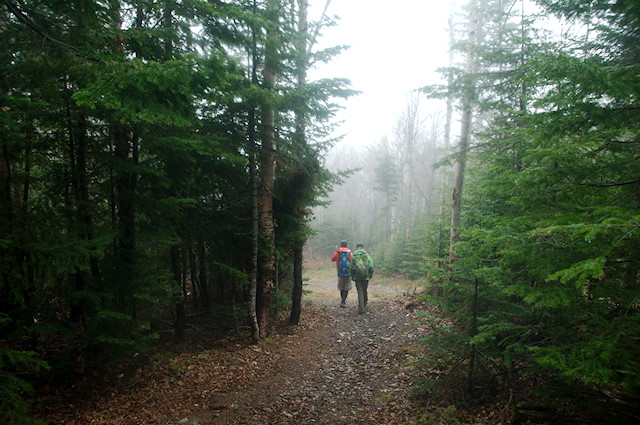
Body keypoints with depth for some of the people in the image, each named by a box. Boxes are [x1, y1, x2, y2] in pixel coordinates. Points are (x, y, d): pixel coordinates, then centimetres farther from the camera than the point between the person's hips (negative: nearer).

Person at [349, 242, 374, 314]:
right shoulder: (367, 255, 0)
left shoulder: (354, 256, -1)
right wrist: (370, 275, 9)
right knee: (364, 291, 17)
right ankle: (364, 306, 31)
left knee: (360, 292, 0)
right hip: (366, 277, 1)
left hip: (357, 277, -1)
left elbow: (351, 268, 0)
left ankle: (361, 308, -11)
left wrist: (352, 276, 14)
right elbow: (371, 267, -5)